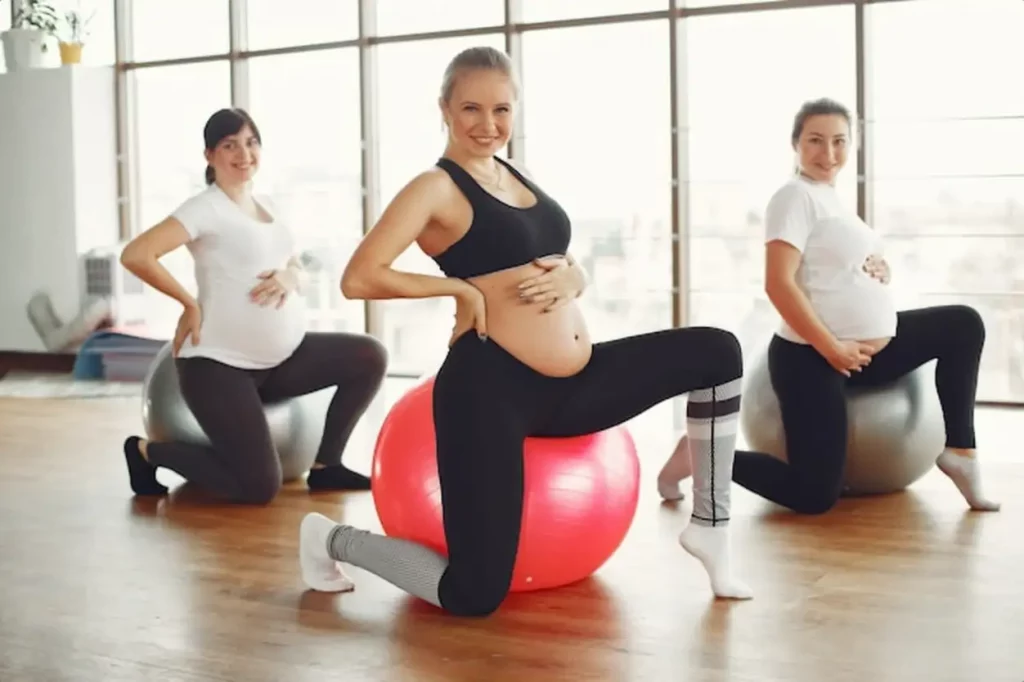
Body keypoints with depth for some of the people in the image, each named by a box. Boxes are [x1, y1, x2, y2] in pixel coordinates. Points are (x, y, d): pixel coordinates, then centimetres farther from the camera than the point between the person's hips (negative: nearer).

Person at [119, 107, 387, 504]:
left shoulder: (264, 206, 13)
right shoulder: (206, 209, -11)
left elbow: (296, 267, 16)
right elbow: (135, 255, -23)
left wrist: (290, 277, -8)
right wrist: (190, 304, -14)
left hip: (279, 359, 8)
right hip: (219, 364, -8)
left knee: (369, 357, -6)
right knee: (259, 487, -12)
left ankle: (325, 465, 7)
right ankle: (147, 451, 10)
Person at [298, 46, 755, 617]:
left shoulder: (521, 178, 15)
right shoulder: (436, 187, -8)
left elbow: (576, 271, 17)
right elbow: (359, 278, -20)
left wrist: (564, 278, -7)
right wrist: (463, 289, -13)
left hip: (573, 383, 8)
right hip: (492, 390, -8)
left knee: (718, 353, 7)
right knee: (473, 595, -9)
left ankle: (710, 527, 16)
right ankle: (333, 539, 17)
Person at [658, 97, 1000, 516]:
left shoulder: (831, 199, 15)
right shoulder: (795, 196, -12)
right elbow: (779, 284, -22)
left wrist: (881, 272, -2)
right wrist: (832, 349, -20)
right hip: (812, 357, -9)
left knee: (963, 324, 11)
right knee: (814, 496, -11)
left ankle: (959, 452, 11)